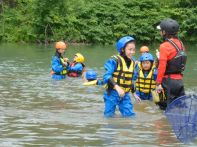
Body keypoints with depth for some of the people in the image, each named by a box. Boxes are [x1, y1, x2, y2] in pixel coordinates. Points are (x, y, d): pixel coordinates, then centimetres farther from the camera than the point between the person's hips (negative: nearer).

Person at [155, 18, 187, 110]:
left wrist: (158, 83, -14)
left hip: (169, 81, -7)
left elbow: (162, 67, -18)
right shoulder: (180, 43, 7)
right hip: (179, 80, 7)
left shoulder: (165, 46, -15)